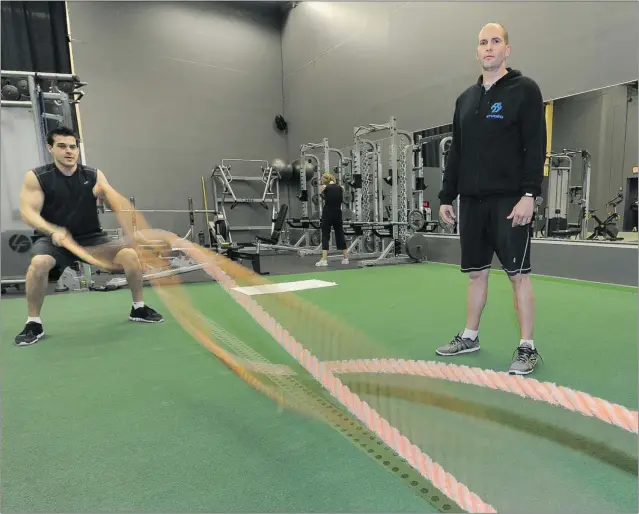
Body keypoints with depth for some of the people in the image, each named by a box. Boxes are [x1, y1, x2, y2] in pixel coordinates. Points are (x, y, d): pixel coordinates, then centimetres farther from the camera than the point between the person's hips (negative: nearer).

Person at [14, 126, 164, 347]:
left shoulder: (94, 175, 0)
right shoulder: (36, 177, -6)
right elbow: (28, 212, -14)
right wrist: (53, 230, -33)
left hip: (90, 236, 2)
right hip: (52, 238, -2)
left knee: (130, 254, -17)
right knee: (39, 263, -34)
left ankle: (138, 308, 2)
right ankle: (33, 323, -12)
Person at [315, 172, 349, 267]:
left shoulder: (325, 187, -6)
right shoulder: (340, 187, 4)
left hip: (327, 213, -4)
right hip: (337, 213, 4)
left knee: (325, 236, -1)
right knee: (340, 235, 12)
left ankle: (324, 260, -7)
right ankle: (346, 258, 16)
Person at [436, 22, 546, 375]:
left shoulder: (524, 90, 0)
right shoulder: (465, 99, 16)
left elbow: (535, 147, -8)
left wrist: (529, 193, -18)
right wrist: (447, 196, 10)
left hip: (510, 200, -5)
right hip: (472, 201, 5)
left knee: (518, 273, -2)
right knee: (476, 273, 11)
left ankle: (527, 347, 8)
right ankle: (469, 337, 23)